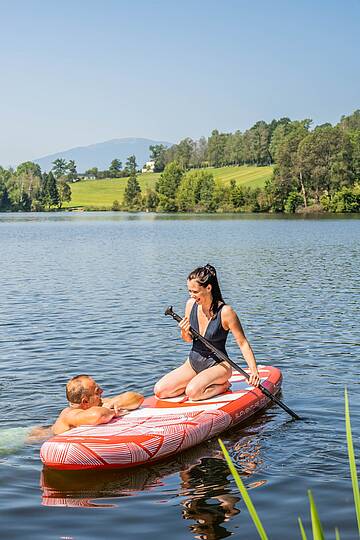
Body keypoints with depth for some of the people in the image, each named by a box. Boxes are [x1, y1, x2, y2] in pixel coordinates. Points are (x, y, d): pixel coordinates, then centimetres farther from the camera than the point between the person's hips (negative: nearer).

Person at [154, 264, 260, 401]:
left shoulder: (225, 312, -19)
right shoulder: (191, 304, -3)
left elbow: (243, 343, -15)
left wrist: (254, 370, -27)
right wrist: (185, 332, -13)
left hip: (218, 364, -6)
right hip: (193, 362, 6)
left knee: (193, 392, -32)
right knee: (160, 390, -10)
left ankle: (222, 386, -4)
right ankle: (198, 382, 8)